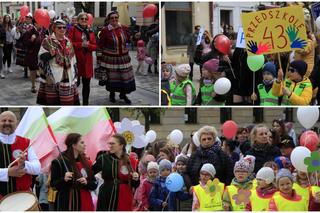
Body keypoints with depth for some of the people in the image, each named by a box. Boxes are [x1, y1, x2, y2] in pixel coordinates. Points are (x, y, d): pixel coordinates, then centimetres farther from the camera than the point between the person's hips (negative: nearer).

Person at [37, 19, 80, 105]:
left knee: (66, 100, 6)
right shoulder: (47, 41, -4)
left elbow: (72, 59, 19)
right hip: (52, 76, -5)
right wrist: (50, 54, -23)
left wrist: (74, 72, 17)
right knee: (52, 98, -3)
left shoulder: (68, 41, 15)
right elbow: (41, 56, -7)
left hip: (67, 75, 5)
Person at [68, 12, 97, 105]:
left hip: (87, 60, 4)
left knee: (86, 83, 7)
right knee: (76, 82, -5)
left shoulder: (90, 32, 13)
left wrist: (88, 45, -11)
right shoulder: (73, 29, 1)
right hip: (76, 59, -4)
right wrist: (81, 44, -16)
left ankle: (85, 103, 16)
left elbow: (94, 46, 9)